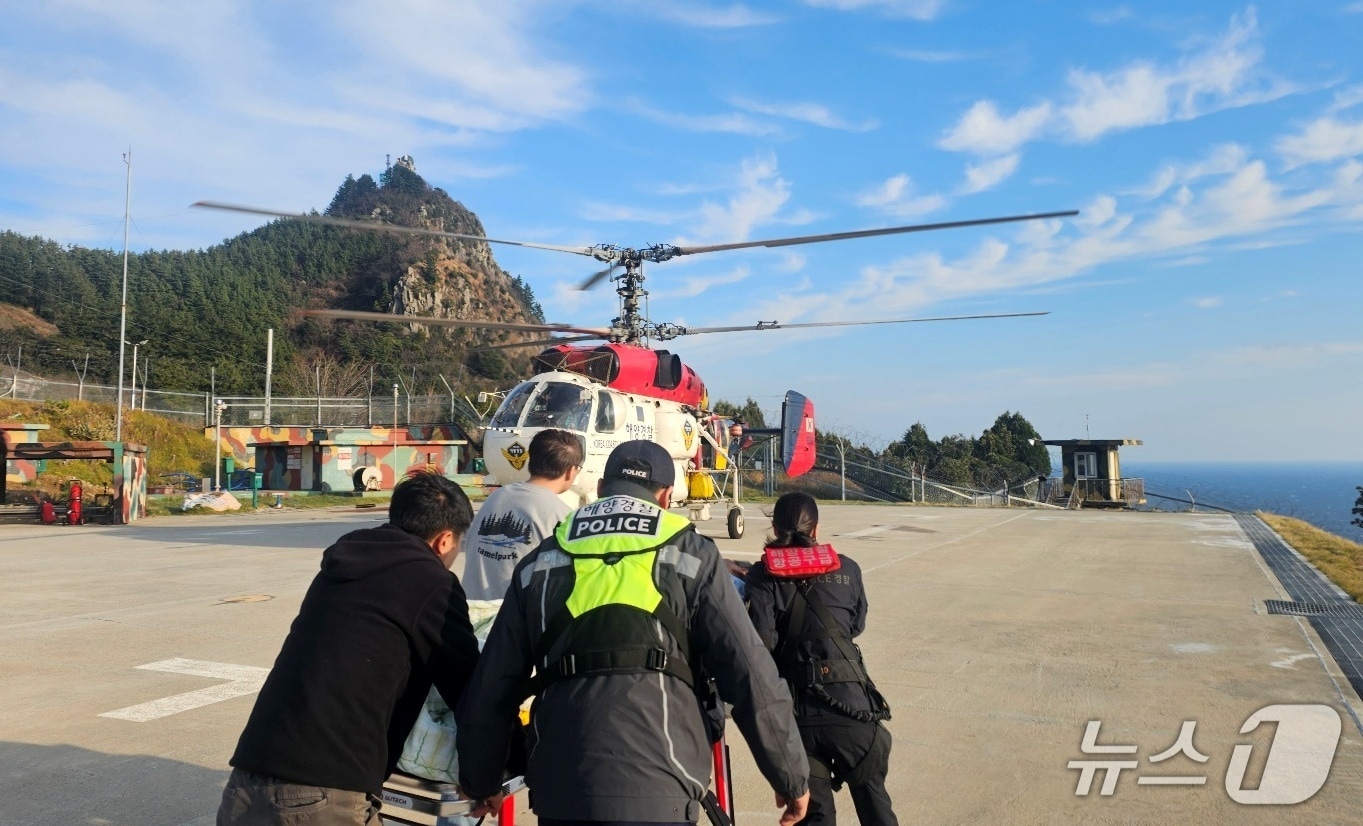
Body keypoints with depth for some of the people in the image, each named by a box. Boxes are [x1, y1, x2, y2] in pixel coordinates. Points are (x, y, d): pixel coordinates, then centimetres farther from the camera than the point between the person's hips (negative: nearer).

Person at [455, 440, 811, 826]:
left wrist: (480, 778, 28)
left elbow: (491, 687, 13)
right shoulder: (691, 557, 2)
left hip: (559, 790, 3)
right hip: (656, 790, -3)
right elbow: (752, 678, -2)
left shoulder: (539, 564, 11)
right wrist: (792, 777, 9)